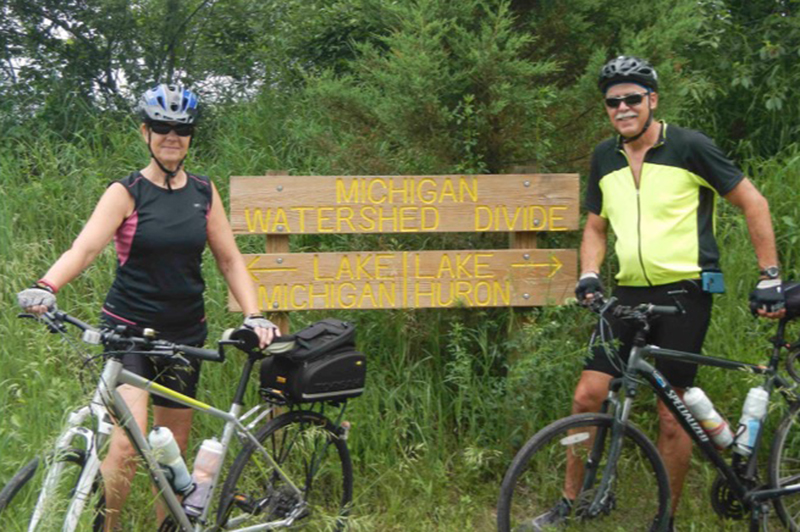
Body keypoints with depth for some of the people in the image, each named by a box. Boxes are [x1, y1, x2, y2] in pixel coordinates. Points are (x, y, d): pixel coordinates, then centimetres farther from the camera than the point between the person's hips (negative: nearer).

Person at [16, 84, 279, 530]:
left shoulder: (204, 193, 6)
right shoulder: (128, 192, -6)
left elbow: (229, 259, 8)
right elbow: (85, 248, -19)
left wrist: (254, 315, -6)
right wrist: (47, 287, -38)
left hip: (184, 333, 4)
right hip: (127, 329, -4)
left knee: (174, 448, 11)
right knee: (128, 443, -19)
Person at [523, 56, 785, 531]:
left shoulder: (689, 146, -7)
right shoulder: (604, 158, 9)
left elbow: (754, 204, -3)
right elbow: (596, 226, 19)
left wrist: (770, 277, -7)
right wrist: (589, 275, 0)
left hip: (684, 293, -5)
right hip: (629, 294, 5)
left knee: (672, 412, -2)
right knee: (588, 395, -2)